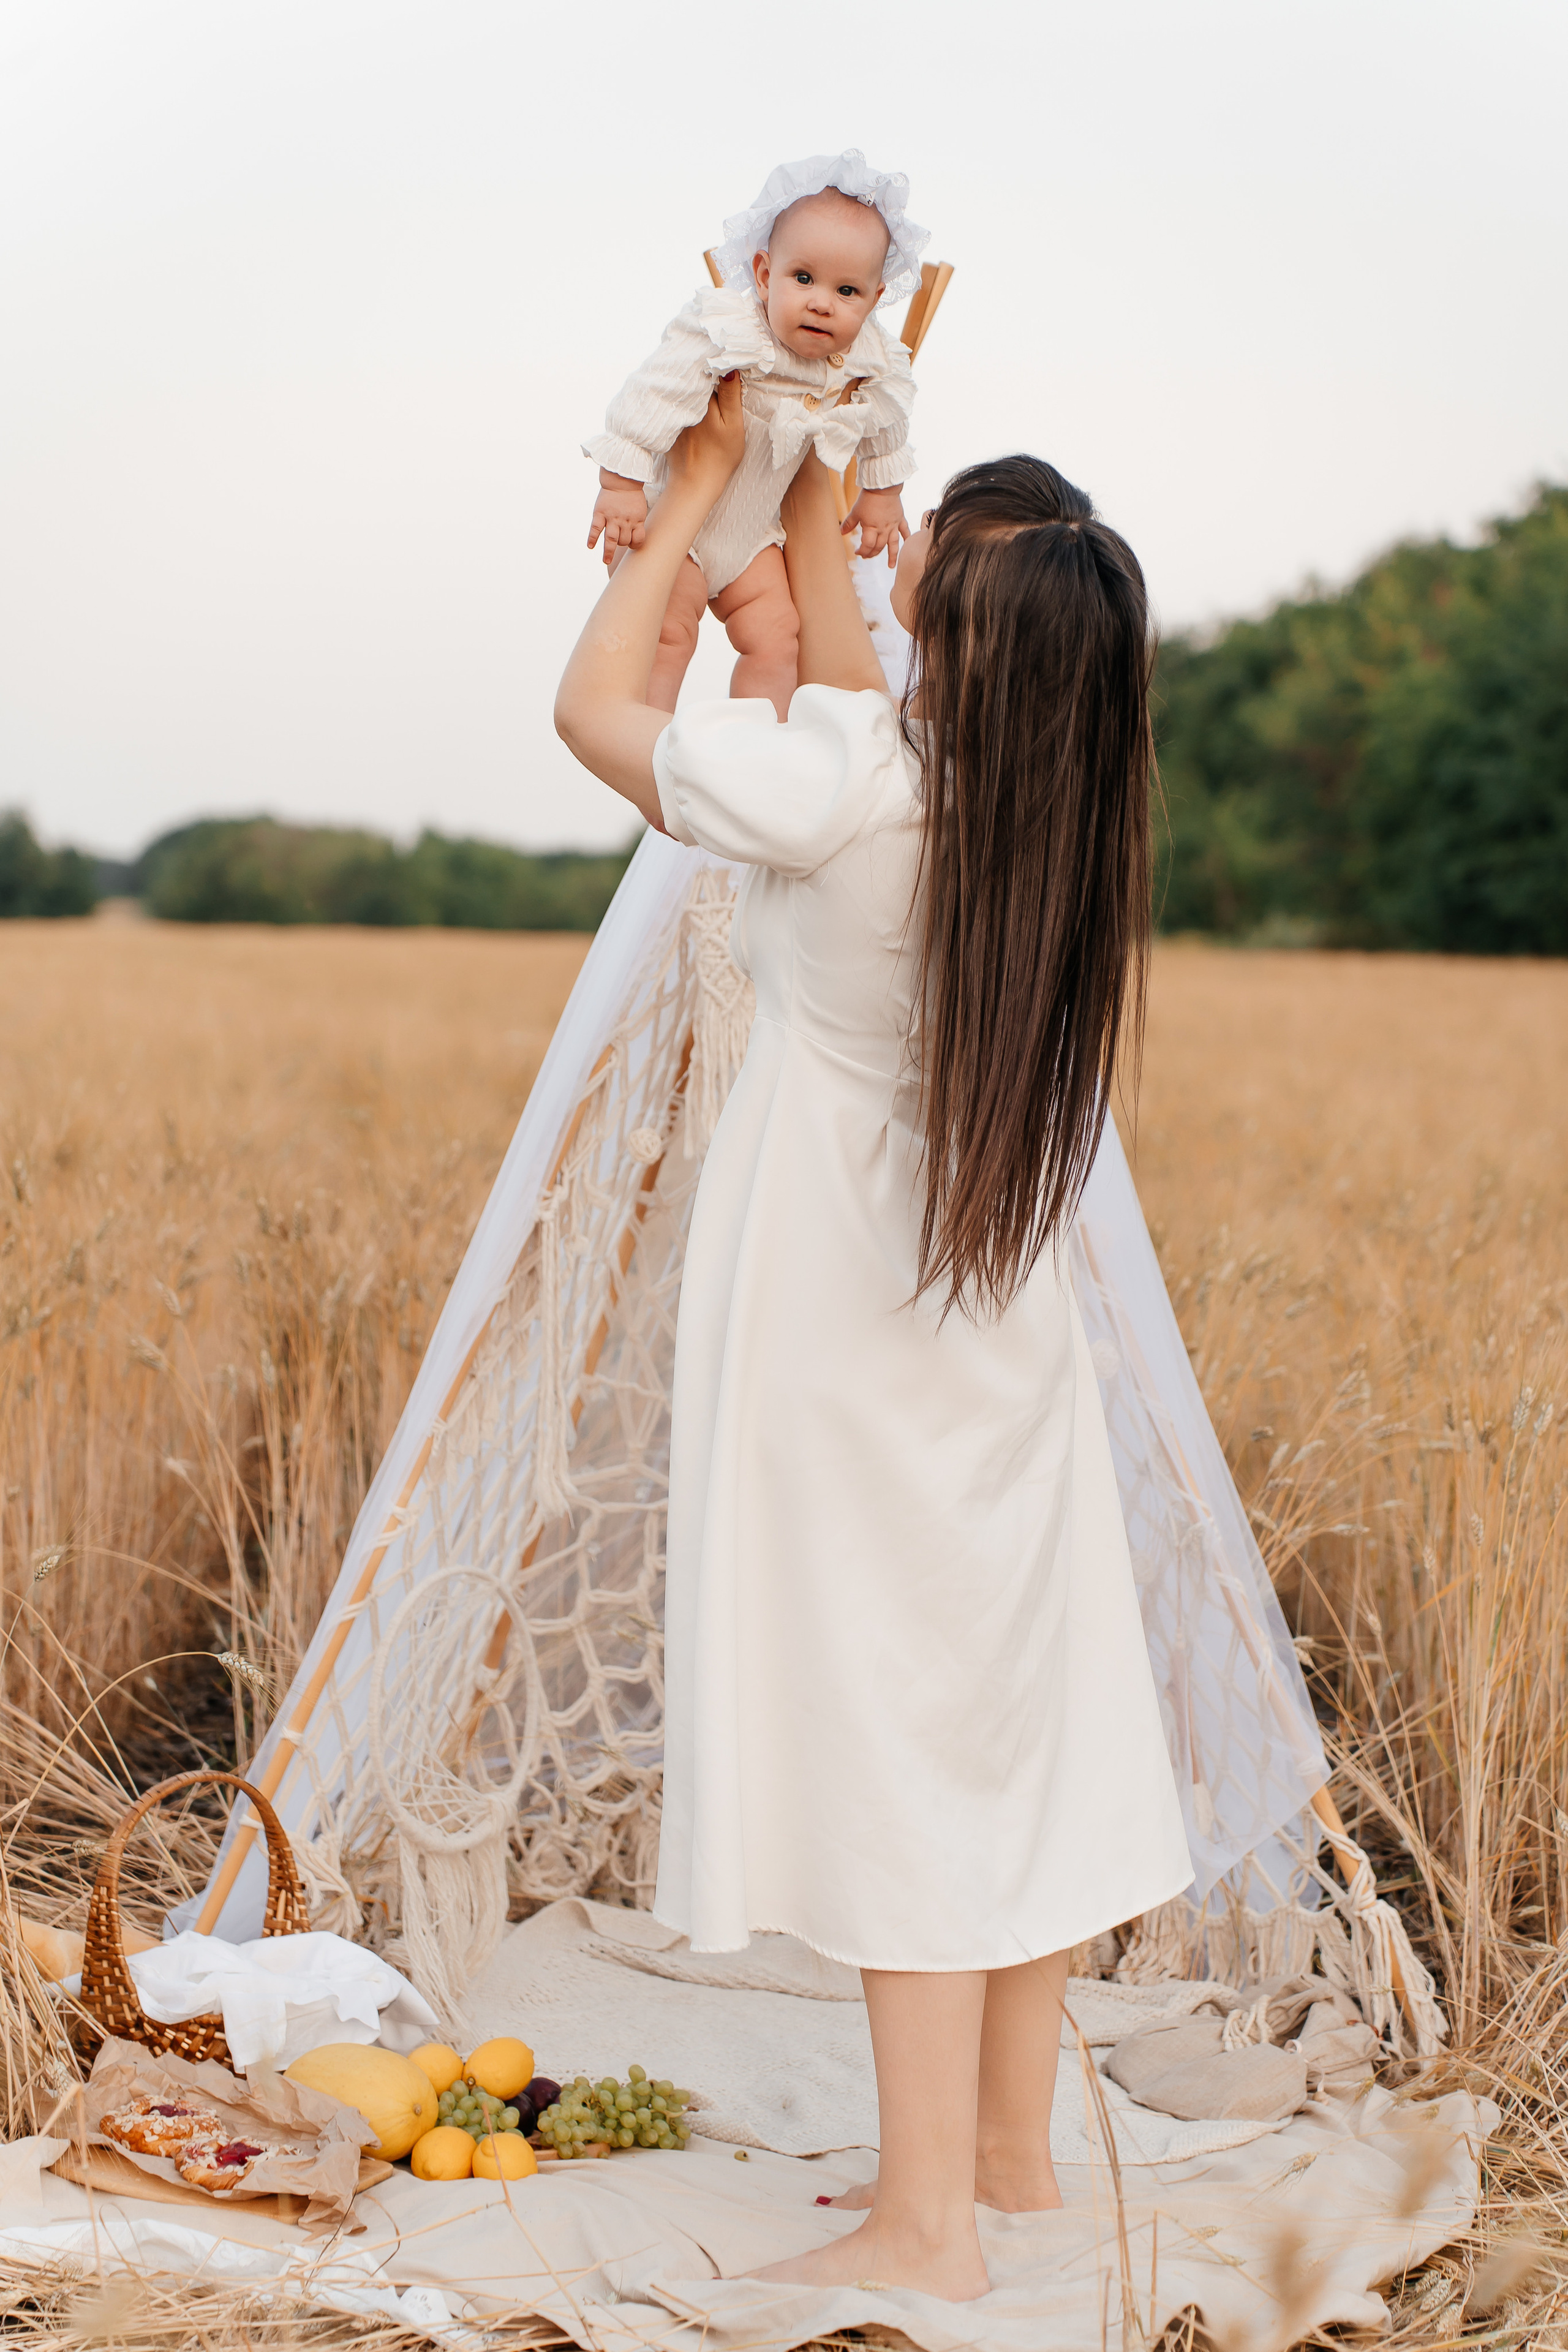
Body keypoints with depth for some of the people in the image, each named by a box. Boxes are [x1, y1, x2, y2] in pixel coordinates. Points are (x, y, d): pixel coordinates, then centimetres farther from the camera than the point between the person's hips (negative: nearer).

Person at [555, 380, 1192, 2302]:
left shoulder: (838, 776, -20)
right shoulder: (1045, 789, -1)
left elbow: (594, 711, -4)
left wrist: (691, 491, 5)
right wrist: (802, 499, 22)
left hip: (841, 1313, -7)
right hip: (997, 1324, 7)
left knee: (893, 1722, -3)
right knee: (1008, 1708, 12)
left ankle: (927, 2220, 3)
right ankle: (1011, 2147, 24)